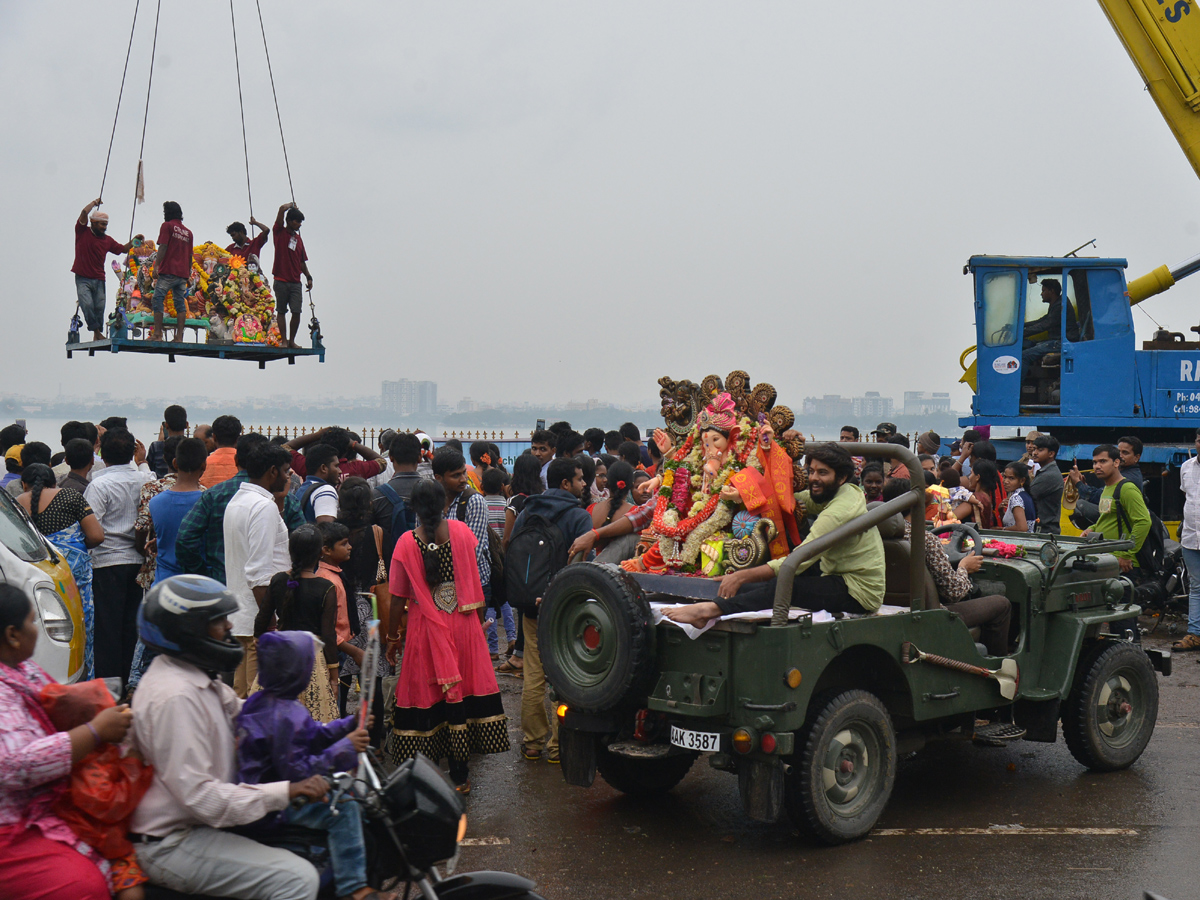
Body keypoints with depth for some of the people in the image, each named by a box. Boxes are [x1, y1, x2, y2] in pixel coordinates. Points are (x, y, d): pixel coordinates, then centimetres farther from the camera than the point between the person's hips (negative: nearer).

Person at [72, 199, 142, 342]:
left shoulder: (107, 240, 13)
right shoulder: (83, 232, 2)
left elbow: (123, 249, 20)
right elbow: (84, 213, -9)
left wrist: (133, 242, 5)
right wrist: (95, 202, 3)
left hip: (99, 280, 4)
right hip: (82, 278, -3)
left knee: (99, 307, -1)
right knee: (87, 305, -18)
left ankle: (97, 335, 9)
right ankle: (96, 331, -8)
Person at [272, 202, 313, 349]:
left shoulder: (298, 239, 16)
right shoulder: (280, 232, 1)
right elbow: (282, 209, -10)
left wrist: (308, 277, 11)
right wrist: (292, 205, 9)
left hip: (295, 282, 4)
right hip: (281, 280, -4)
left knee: (296, 312, -4)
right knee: (281, 311, 3)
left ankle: (292, 340, 7)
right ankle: (283, 340, 7)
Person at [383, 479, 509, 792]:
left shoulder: (407, 542, -9)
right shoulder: (461, 531, -3)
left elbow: (398, 598, -4)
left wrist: (391, 635, 7)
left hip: (425, 628, -1)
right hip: (463, 624, 2)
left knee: (424, 693, 7)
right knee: (463, 688, 9)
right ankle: (460, 773, 15)